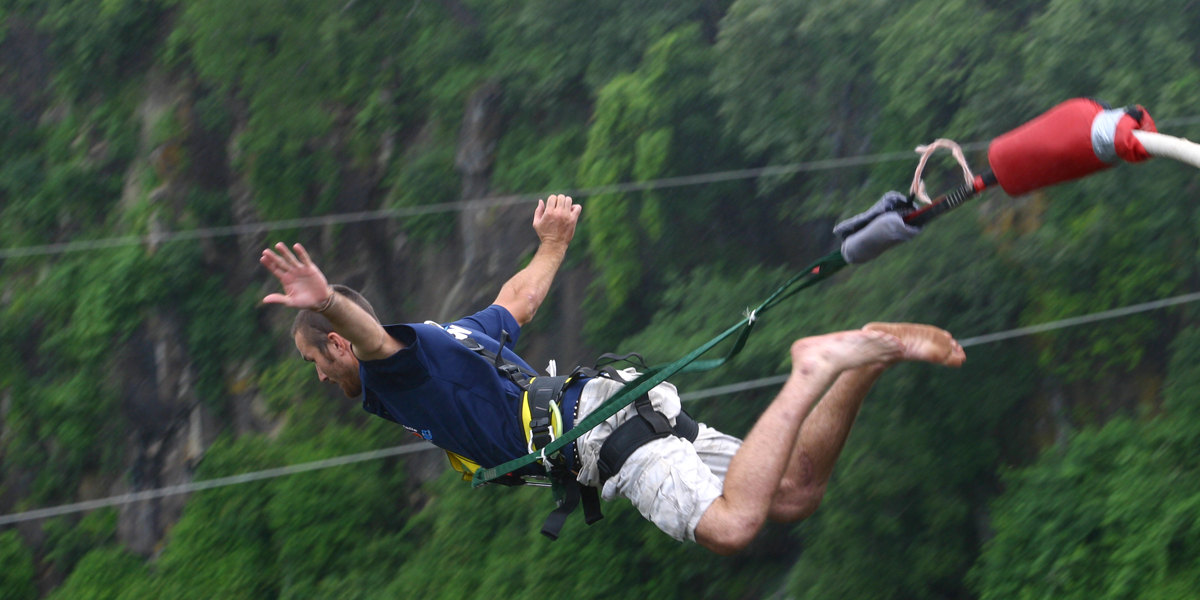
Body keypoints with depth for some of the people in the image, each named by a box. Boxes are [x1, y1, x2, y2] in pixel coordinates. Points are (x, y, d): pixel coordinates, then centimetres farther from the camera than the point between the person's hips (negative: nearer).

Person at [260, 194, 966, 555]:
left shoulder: (392, 371, 1)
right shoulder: (450, 338, 28)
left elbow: (376, 336, -25)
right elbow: (520, 299, 45)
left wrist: (327, 303, -46)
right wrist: (554, 243, 65)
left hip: (599, 436, -9)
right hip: (631, 402, 9)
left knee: (729, 525, -30)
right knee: (793, 497, 6)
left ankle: (816, 372, -27)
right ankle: (869, 358, -5)